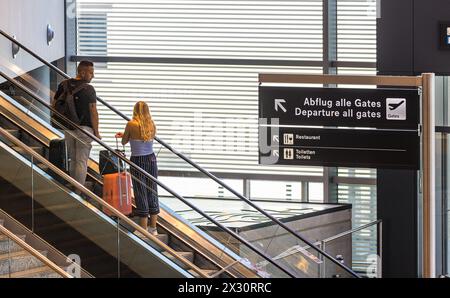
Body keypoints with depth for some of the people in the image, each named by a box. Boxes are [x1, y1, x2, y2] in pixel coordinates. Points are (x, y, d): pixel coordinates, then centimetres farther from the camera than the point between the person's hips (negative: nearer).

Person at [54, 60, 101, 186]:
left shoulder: (64, 85, 5)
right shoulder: (88, 89, -12)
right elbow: (93, 112, -12)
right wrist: (96, 132, -6)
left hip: (68, 127, 6)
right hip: (84, 128, -5)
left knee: (73, 160, 17)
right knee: (82, 161, -2)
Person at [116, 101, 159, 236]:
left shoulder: (131, 124, -12)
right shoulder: (152, 125, 2)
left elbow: (124, 142, -1)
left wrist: (124, 136, 21)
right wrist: (124, 135, 23)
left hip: (138, 160, -5)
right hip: (151, 159, 5)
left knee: (141, 194, 2)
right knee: (152, 192, 13)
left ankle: (143, 229, 6)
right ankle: (153, 228, 19)